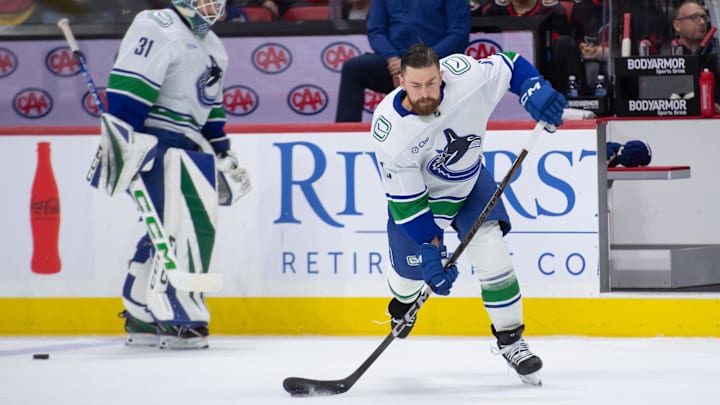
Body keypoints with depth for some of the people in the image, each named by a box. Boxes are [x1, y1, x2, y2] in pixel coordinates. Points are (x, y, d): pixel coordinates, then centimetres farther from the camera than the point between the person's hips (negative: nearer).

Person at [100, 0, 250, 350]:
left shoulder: (212, 47, 20)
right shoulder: (158, 29, -12)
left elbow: (210, 108, 28)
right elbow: (127, 88, -21)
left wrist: (223, 157, 26)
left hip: (186, 147, 10)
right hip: (154, 146, -10)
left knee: (167, 231, 11)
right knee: (191, 225, -16)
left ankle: (141, 320, 20)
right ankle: (179, 320, -13)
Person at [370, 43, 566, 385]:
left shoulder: (464, 76, -32)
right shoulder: (390, 131, -34)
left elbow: (510, 66, -12)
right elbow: (406, 201, -26)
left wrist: (535, 91, -28)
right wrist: (430, 248, -27)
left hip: (469, 179, 1)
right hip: (418, 190, -1)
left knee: (491, 251, -15)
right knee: (412, 267, 8)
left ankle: (510, 339, -1)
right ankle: (403, 299, 48)